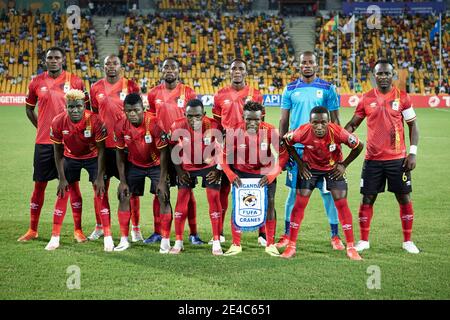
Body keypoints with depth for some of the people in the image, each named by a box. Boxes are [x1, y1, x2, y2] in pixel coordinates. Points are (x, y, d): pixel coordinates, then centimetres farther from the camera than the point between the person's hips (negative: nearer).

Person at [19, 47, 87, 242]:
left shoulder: (74, 81, -2)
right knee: (39, 184, 7)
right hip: (43, 141, 2)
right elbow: (29, 108, 17)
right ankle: (32, 230, 17)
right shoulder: (37, 82, 4)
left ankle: (78, 230, 9)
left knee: (72, 184, 1)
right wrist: (41, 127, 8)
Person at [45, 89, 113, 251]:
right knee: (62, 194, -1)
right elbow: (58, 151, -10)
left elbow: (101, 150, -20)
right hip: (70, 157, 2)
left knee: (100, 192, -10)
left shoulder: (95, 121, -30)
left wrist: (100, 177, -20)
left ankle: (108, 237, -3)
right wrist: (62, 178, -11)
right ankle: (55, 237, 7)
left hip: (92, 157, -2)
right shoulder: (58, 122, -23)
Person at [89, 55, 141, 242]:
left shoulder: (130, 86, -2)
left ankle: (135, 228, 9)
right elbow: (94, 115, 15)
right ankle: (99, 227, 21)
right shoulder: (96, 88, 5)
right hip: (103, 144, 3)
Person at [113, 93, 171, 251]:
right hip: (134, 165, 3)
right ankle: (124, 240, 6)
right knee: (124, 197, -3)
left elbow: (164, 152, -21)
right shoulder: (121, 127, -17)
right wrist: (122, 181, -7)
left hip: (156, 164, -3)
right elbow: (120, 154, -4)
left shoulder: (154, 124, -29)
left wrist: (162, 181, -21)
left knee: (163, 198, -13)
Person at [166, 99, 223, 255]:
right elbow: (174, 149, -4)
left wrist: (218, 169, -10)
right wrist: (179, 170, -5)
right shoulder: (178, 127, -22)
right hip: (187, 167, 1)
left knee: (214, 199, -7)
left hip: (209, 166, -1)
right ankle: (178, 242, 6)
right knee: (182, 200, -3)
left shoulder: (214, 126, -24)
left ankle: (216, 242, -2)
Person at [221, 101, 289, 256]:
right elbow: (224, 156, -9)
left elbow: (283, 154, -13)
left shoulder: (270, 131, -22)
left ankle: (271, 244, 6)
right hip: (241, 172, 0)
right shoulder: (234, 132, -21)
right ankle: (236, 245, 6)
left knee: (270, 204, -6)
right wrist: (232, 176, -21)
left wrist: (271, 175, -20)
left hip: (265, 172, 0)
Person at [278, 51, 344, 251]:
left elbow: (335, 120, 4)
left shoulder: (327, 89, 2)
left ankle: (335, 236, 10)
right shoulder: (290, 89, 6)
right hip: (296, 147, 1)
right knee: (294, 191, 6)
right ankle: (287, 235, 15)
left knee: (328, 191, 1)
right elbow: (284, 121, 10)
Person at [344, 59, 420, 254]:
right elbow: (352, 124, 10)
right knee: (367, 199, 4)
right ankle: (364, 240, 14)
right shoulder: (366, 99, 3)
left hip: (397, 159, -1)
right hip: (373, 159, 1)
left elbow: (413, 125, 3)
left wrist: (413, 152, -5)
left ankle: (407, 241, 16)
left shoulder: (402, 97, 0)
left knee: (404, 198, 4)